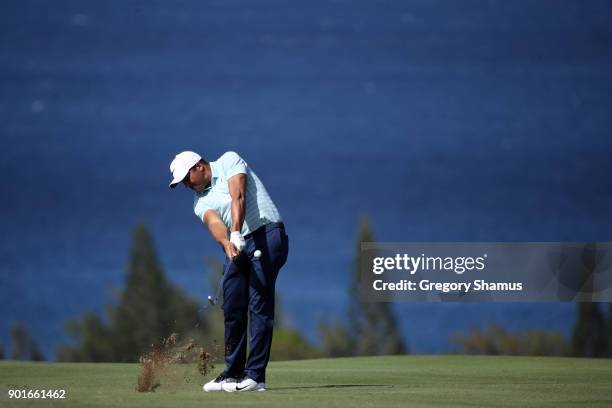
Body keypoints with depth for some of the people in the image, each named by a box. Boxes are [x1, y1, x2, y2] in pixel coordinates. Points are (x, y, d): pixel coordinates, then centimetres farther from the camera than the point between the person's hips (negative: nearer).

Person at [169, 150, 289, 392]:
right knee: (232, 309, 5)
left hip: (266, 234, -7)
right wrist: (227, 243, -32)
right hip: (236, 246, 7)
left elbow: (238, 197, -15)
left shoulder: (229, 162, 1)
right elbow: (215, 223, -9)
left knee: (259, 305, -10)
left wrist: (236, 233, -30)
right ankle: (233, 374, 15)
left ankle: (255, 376, -13)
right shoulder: (201, 202, 13)